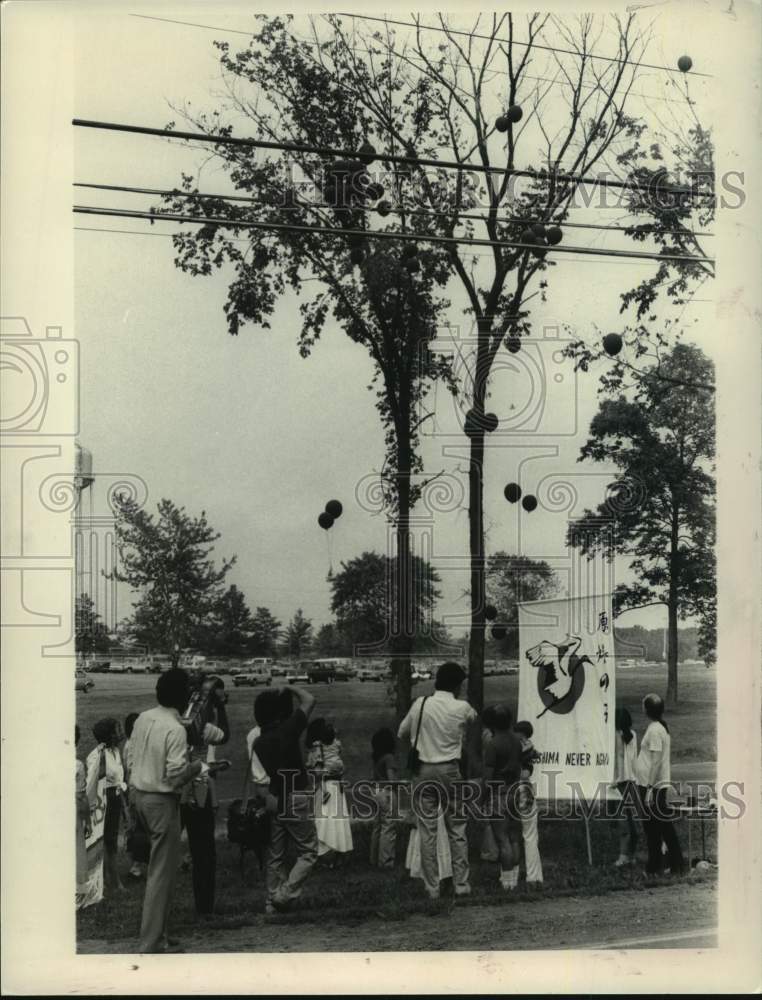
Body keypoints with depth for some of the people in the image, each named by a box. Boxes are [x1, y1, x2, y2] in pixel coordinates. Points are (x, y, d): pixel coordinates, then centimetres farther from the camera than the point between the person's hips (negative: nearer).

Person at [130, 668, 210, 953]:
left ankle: (155, 932, 24)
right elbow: (176, 774, -23)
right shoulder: (175, 729, -20)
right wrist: (197, 767, -5)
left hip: (140, 794, 8)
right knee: (162, 873, 0)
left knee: (158, 865, 18)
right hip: (162, 801, -8)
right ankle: (151, 944, 5)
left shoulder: (143, 718, 4)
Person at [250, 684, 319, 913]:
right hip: (296, 799, -6)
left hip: (272, 802, 6)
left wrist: (263, 798, 12)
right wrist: (290, 689, 6)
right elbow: (309, 700, -6)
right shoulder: (287, 730, -13)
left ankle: (273, 900, 15)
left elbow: (256, 780, 6)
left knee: (275, 855, 13)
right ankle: (286, 894, -7)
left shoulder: (257, 742, 4)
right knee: (308, 852, 3)